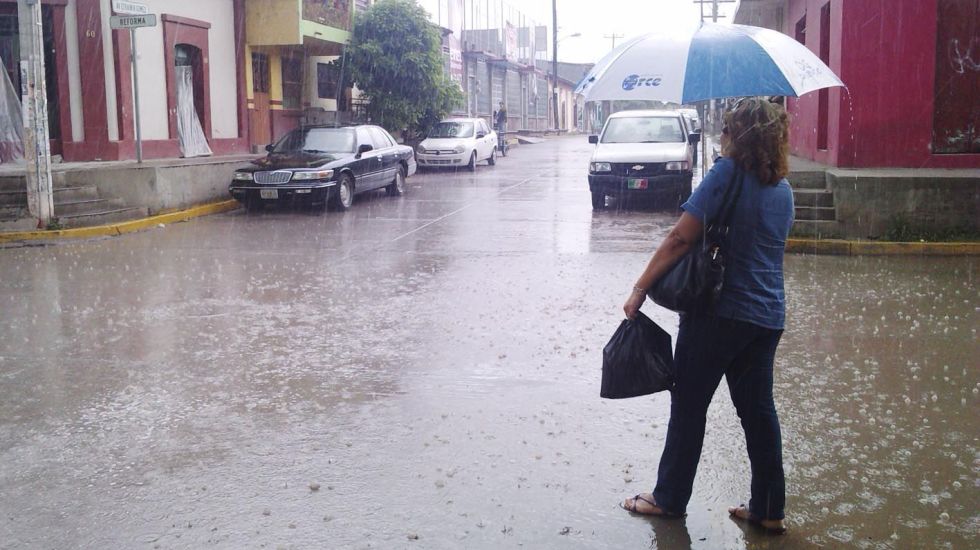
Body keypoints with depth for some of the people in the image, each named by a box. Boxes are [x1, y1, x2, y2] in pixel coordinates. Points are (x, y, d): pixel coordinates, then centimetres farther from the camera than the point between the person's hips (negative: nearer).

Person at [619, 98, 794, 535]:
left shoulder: (729, 172, -14)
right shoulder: (783, 188, 9)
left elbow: (681, 238, -19)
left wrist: (640, 289, -14)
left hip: (718, 313, -7)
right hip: (768, 317, 7)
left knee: (689, 405, 7)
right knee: (758, 409, 13)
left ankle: (669, 499, 20)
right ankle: (768, 510, 20)